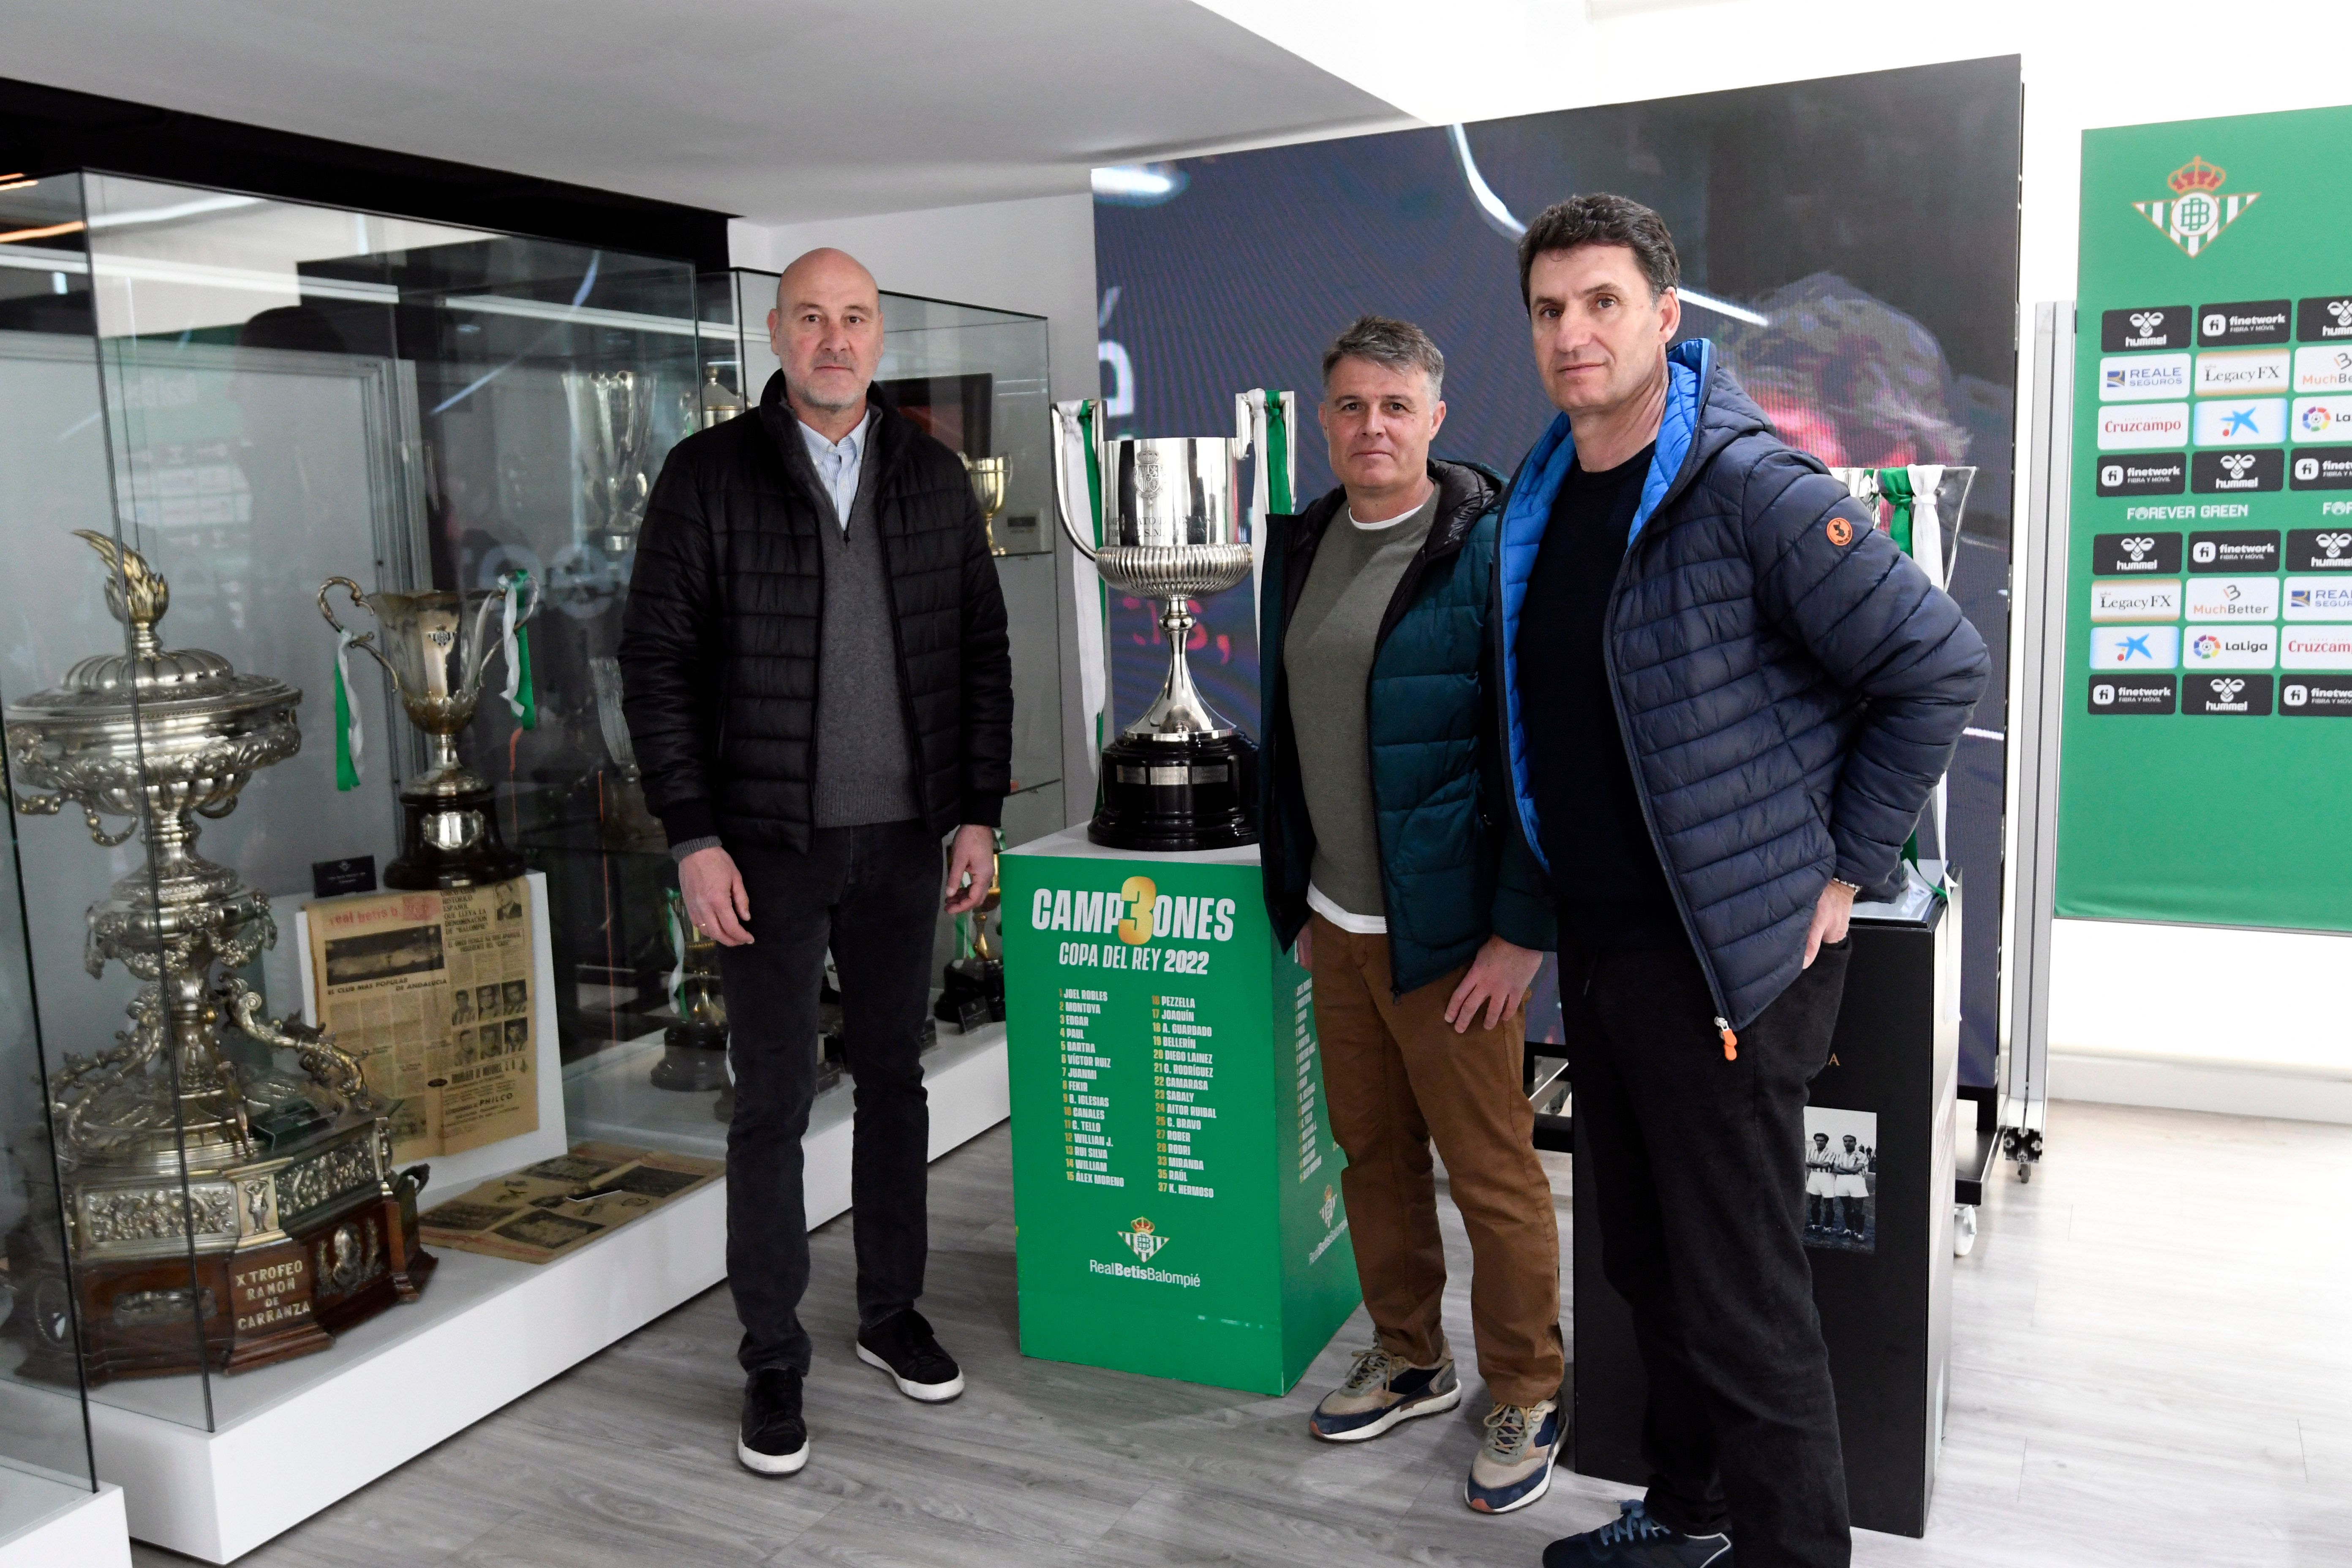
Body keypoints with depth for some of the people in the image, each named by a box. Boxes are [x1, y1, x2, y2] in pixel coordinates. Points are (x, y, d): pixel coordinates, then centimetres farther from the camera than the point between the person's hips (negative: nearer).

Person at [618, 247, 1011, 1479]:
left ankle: (891, 1311, 31)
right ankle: (773, 1361, 19)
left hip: (903, 837, 3)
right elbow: (656, 663, -5)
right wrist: (693, 840, -11)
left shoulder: (931, 475, 7)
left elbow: (980, 652, 8)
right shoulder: (708, 474, -3)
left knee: (893, 1076, 14)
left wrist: (979, 813, 2)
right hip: (768, 844, -3)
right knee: (773, 1100, 4)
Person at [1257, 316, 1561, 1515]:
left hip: (1448, 930, -7)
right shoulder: (1303, 546, 10)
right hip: (1336, 922, 7)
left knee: (1491, 1174, 4)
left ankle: (1527, 1399, 24)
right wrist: (1296, 895, 16)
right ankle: (1409, 1361, 36)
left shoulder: (1490, 548, -12)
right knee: (1373, 1155, 17)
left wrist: (1523, 932, -17)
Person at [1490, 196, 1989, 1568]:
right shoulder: (1540, 503, 8)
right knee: (1651, 1268, 21)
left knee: (1741, 1298, 1)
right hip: (1600, 944, 8)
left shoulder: (1755, 488, -15)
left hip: (1730, 955, -8)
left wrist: (1843, 873, -11)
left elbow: (1941, 664, -14)